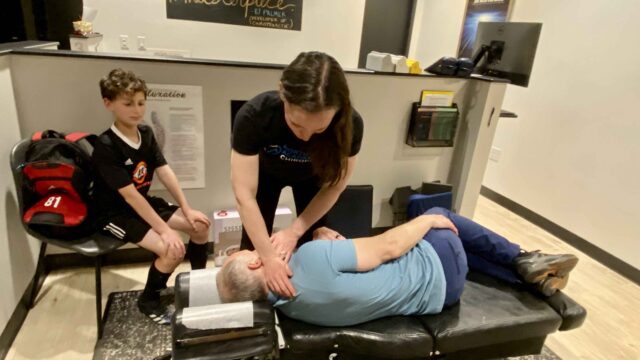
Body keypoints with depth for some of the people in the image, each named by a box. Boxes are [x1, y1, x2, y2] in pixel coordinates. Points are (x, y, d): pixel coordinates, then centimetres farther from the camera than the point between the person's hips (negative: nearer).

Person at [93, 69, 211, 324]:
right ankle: (149, 301, 3)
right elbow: (130, 196, -27)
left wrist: (187, 210, -11)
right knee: (172, 249, -25)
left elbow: (165, 172, -5)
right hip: (115, 213, -7)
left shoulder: (146, 133, 0)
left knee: (200, 225, -4)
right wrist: (165, 230, -29)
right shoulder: (106, 147, -23)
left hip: (144, 204, 7)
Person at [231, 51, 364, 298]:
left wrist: (295, 231, -24)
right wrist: (269, 258, -37)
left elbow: (333, 186, -21)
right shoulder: (253, 116, -40)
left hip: (312, 176, 1)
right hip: (266, 171, 0)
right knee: (255, 241, 3)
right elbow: (244, 195, -34)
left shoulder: (350, 124, -37)